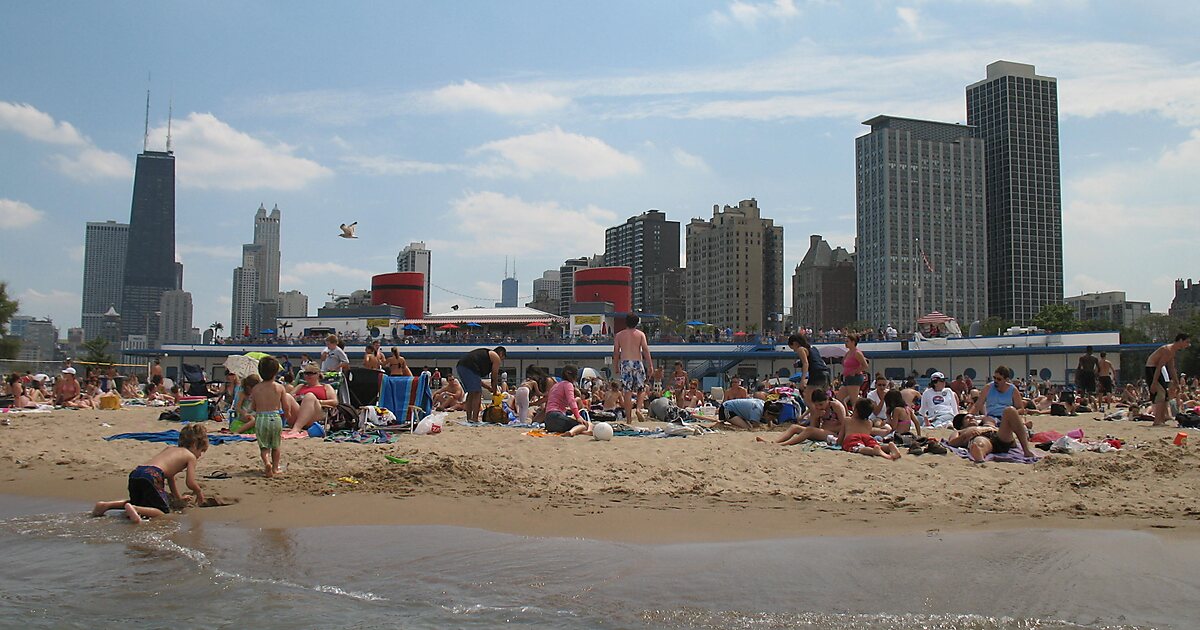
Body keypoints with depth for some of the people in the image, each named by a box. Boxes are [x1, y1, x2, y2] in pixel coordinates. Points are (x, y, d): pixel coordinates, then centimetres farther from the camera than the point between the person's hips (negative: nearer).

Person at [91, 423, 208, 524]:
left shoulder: (170, 448, 34)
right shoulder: (190, 456, 12)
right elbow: (190, 483, 4)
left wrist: (178, 497, 52)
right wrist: (199, 492, 26)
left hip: (135, 473, 8)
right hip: (152, 475, -8)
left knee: (138, 502, 33)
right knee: (164, 512, -6)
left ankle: (107, 505, 13)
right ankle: (134, 509, -29)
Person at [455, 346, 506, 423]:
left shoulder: (485, 353, 35)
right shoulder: (496, 357, 11)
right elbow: (494, 377, 11)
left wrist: (488, 387, 38)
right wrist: (494, 392, 22)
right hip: (469, 368, -9)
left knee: (471, 393, 18)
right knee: (477, 393, -2)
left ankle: (469, 418, 17)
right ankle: (474, 419, -7)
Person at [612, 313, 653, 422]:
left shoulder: (619, 335, 9)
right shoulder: (640, 334, 5)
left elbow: (616, 352, 7)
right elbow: (645, 349, -5)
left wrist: (616, 367, 14)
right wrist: (650, 364, -5)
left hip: (625, 363, 1)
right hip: (637, 362, -1)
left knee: (628, 391, 2)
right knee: (641, 389, 12)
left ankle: (628, 417, 1)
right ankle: (639, 408, -11)